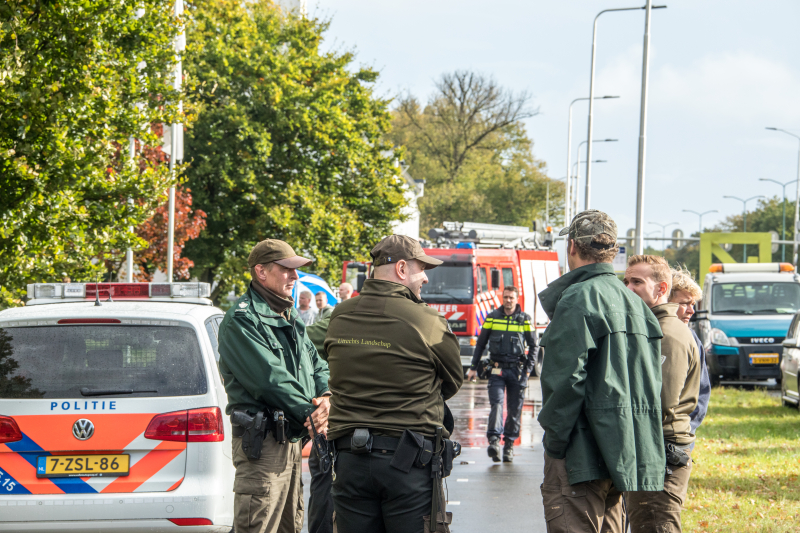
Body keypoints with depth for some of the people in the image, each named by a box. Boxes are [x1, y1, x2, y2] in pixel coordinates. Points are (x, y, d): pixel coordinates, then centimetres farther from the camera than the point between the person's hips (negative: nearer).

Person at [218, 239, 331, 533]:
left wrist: (325, 397, -6)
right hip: (262, 441, -9)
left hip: (292, 440, 9)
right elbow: (270, 379, -19)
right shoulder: (242, 319, -10)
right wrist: (310, 414, -16)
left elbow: (317, 366, 16)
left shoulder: (289, 318, 20)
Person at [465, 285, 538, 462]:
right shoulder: (492, 318, 8)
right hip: (497, 368, -1)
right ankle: (494, 440, -28)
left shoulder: (524, 320, 6)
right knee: (496, 402, -17)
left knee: (515, 408, 3)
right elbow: (480, 343, 14)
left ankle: (509, 444, 10)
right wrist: (473, 367, 11)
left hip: (517, 369, 1)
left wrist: (528, 369, 1)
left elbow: (533, 346, 11)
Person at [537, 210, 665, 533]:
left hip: (581, 457, -9)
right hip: (621, 454, 9)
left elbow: (566, 377, -18)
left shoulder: (578, 298, -11)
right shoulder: (633, 302, 16)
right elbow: (650, 380, 18)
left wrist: (555, 440, -10)